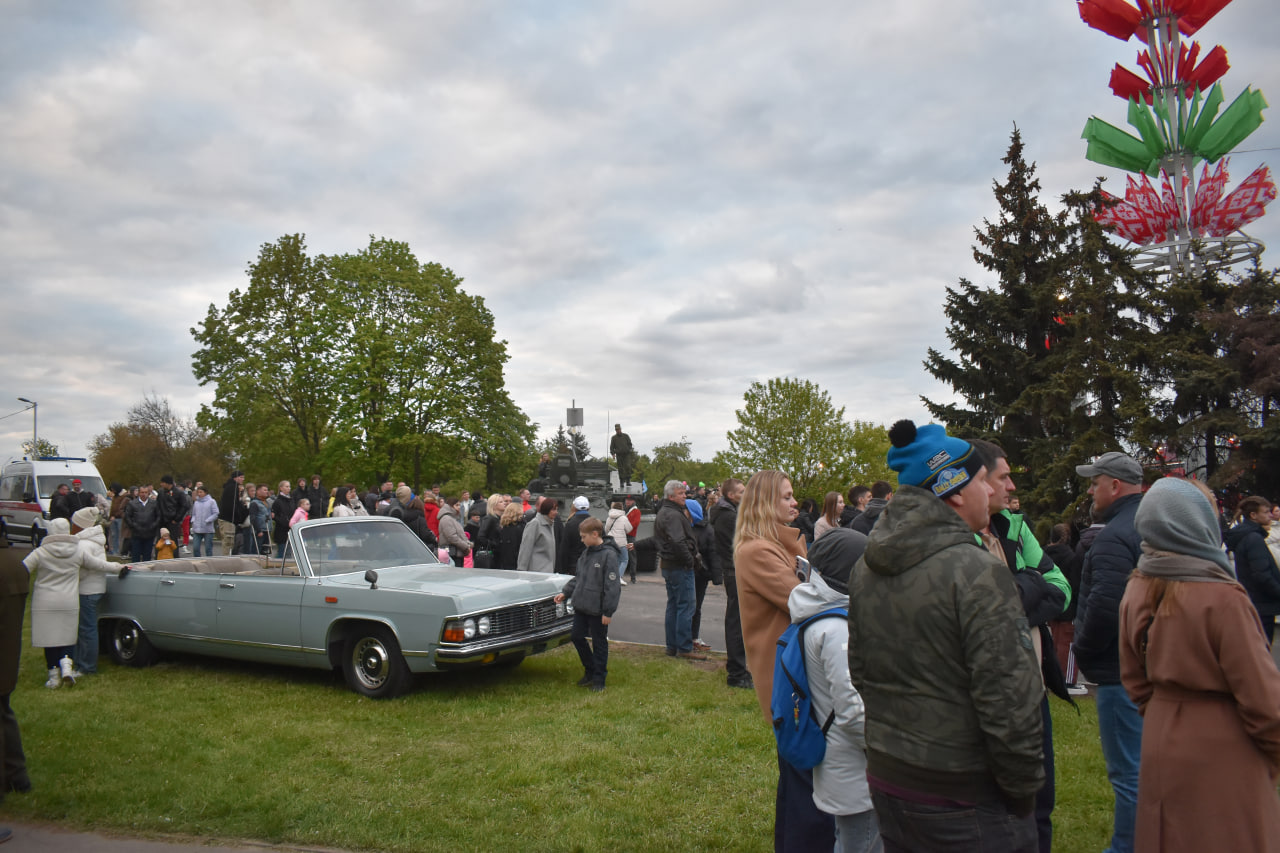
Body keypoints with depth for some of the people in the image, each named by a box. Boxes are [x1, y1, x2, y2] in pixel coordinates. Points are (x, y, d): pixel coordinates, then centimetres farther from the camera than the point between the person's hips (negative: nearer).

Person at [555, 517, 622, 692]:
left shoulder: (608, 554, -16)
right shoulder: (586, 552, 9)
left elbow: (612, 586, -17)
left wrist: (608, 611, -18)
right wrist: (565, 592, 9)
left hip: (597, 609, -8)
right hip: (581, 606, 8)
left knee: (599, 644, 5)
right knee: (577, 637, 12)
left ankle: (599, 679, 18)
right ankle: (590, 671, 30)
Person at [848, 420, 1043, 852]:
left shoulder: (865, 568, 4)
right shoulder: (977, 573, -21)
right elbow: (1007, 699, -22)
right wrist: (1023, 788, -8)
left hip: (886, 780, 7)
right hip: (965, 797, -7)